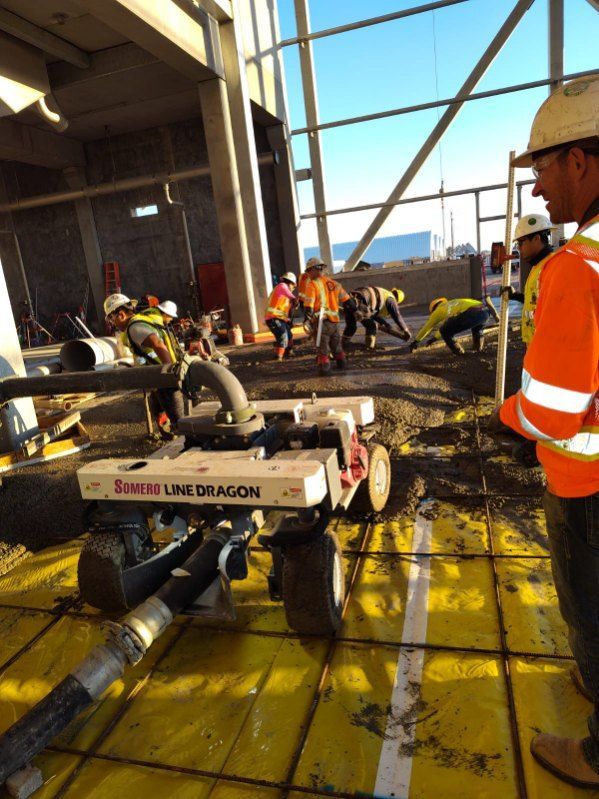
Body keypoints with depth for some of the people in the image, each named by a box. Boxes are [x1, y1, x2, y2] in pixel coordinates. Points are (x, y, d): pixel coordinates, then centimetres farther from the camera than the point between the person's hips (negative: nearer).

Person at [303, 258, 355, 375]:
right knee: (336, 344, 21)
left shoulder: (312, 285, -5)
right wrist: (355, 309, 28)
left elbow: (308, 305, -12)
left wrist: (307, 320, -14)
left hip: (320, 321, -5)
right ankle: (341, 362, 32)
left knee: (322, 347, -1)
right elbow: (346, 299, 15)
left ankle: (324, 366, -7)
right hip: (334, 320, 5)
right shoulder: (333, 283, 12)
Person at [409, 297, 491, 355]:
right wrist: (435, 337, 73)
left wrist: (415, 342, 49)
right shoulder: (453, 305, 46)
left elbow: (426, 327, 37)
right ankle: (478, 346, 26)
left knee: (444, 332, 13)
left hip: (471, 314, -7)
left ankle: (458, 351, 11)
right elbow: (448, 324, 62)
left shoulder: (439, 309, 27)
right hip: (485, 311, 7)